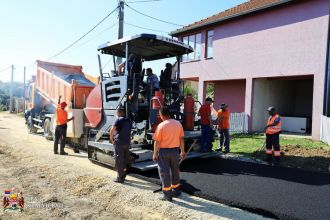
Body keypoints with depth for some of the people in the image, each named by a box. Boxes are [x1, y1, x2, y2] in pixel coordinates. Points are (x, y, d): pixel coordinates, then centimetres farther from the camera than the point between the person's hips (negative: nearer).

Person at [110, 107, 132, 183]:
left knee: (119, 160, 0)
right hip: (127, 142, 7)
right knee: (125, 160, 15)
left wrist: (111, 139, -8)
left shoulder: (119, 120, -10)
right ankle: (123, 175, 26)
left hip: (119, 142, -7)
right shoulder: (129, 121, 12)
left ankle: (120, 178, 4)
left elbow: (112, 130, -22)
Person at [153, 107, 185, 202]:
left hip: (164, 151, -5)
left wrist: (155, 154, -2)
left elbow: (157, 142, -12)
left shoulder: (161, 126, -15)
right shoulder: (178, 124, -1)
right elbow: (181, 139, 5)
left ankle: (167, 195, 12)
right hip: (175, 150, 5)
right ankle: (176, 191, 33)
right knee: (175, 170, 19)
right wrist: (182, 151, 14)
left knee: (164, 172, 6)